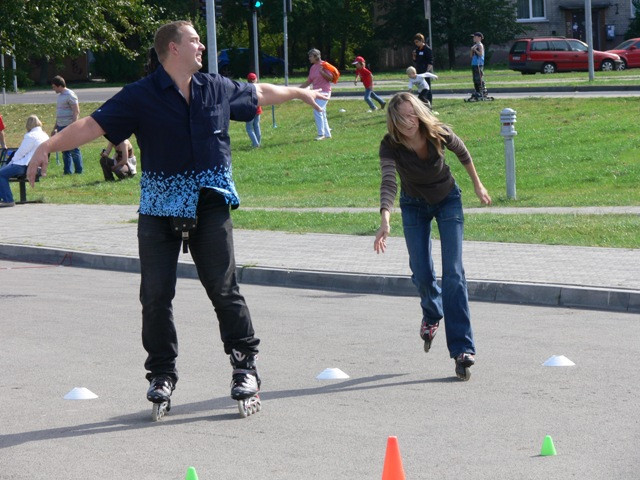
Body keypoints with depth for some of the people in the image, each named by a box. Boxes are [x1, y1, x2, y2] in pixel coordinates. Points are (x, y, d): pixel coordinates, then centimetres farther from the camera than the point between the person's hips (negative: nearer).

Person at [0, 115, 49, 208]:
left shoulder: (30, 136, -16)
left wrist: (11, 162, 4)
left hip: (26, 166, -10)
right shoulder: (45, 136, 12)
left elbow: (21, 152, -12)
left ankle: (8, 200, -9)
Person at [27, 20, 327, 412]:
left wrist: (301, 94, 42)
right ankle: (162, 373, 12)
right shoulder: (141, 97, -5)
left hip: (211, 204, 2)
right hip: (160, 207, -2)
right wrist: (49, 145, -22)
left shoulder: (218, 89, 9)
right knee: (156, 294, -1)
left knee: (224, 288, -2)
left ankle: (246, 364, 9)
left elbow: (259, 93, 28)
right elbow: (93, 126, -10)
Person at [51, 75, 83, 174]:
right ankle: (67, 171, 13)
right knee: (65, 151, 9)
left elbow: (76, 112, -16)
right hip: (61, 127, 9)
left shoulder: (70, 95, -11)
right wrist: (55, 128, 25)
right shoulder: (60, 95, 17)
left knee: (74, 150, -5)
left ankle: (79, 170, -1)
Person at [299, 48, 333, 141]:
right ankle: (327, 134, 18)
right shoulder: (312, 67, 13)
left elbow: (330, 78, -13)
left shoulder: (323, 65, -10)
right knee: (322, 114, 11)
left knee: (317, 111, -17)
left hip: (324, 91, -8)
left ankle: (321, 134, -15)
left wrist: (322, 72, -25)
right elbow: (309, 81, 18)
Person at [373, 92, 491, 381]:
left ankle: (462, 348, -13)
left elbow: (462, 153, -2)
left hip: (447, 200, -1)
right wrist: (385, 221, -57)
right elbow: (388, 182, -42)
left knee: (453, 274, -11)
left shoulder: (439, 134, -24)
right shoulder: (390, 146, -27)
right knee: (421, 274, -3)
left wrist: (477, 185, 10)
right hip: (414, 206, 1)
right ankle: (432, 314, 35)